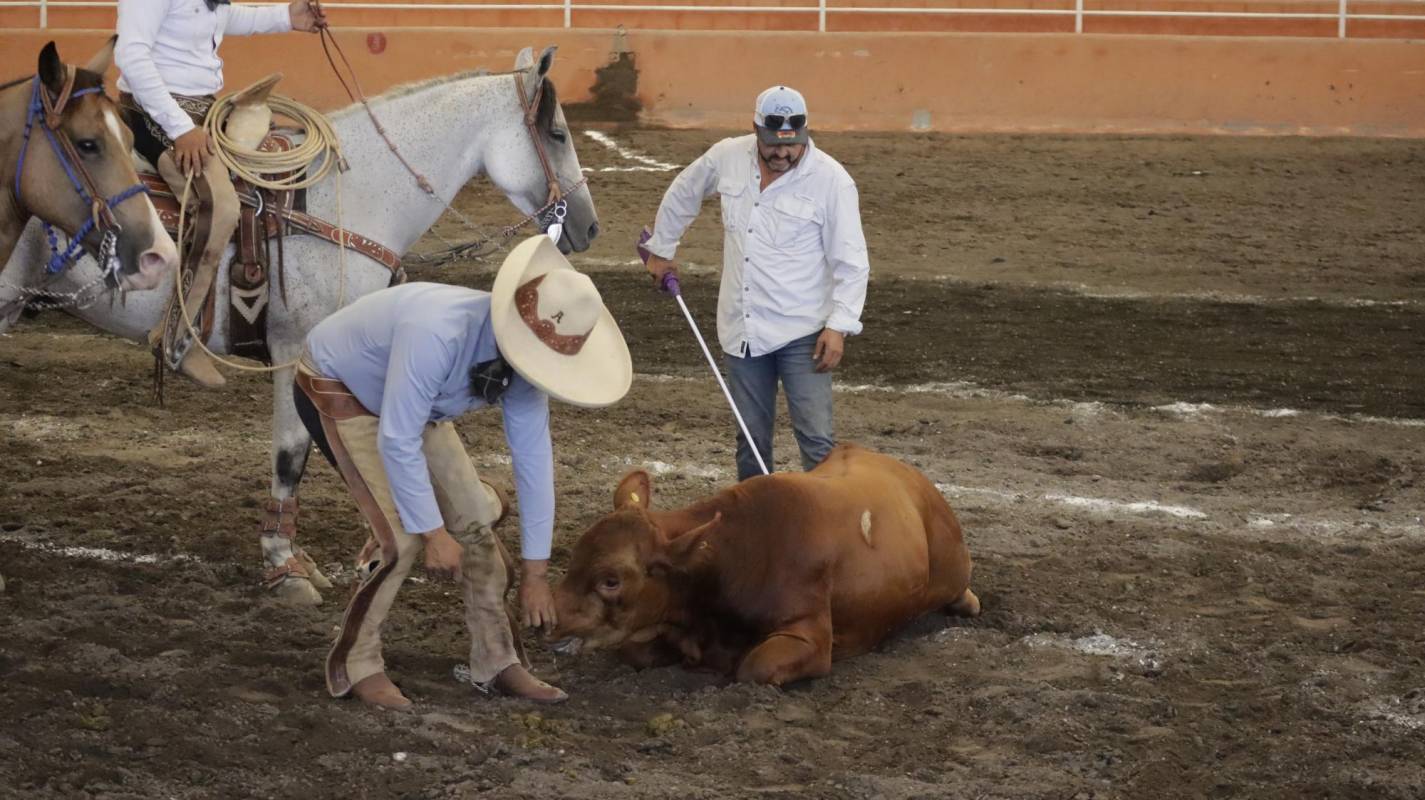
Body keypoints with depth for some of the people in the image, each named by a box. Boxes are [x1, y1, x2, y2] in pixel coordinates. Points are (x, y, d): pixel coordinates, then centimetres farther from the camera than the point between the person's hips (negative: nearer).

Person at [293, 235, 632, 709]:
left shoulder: (525, 355, -20)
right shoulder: (436, 334, -43)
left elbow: (533, 459, -12)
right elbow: (397, 442, -36)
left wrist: (535, 571, -9)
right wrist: (433, 532, -29)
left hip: (414, 402, 7)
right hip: (337, 388, -7)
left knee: (475, 519, 0)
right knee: (402, 533, -19)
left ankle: (497, 662, 13)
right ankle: (354, 666, -2)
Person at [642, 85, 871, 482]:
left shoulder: (831, 180, -13)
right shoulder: (727, 158, -1)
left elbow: (851, 263, -10)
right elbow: (682, 194, 20)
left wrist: (839, 325, -18)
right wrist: (661, 249, 27)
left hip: (802, 333, -4)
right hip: (742, 329, 4)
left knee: (816, 439, -10)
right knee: (751, 437, 14)